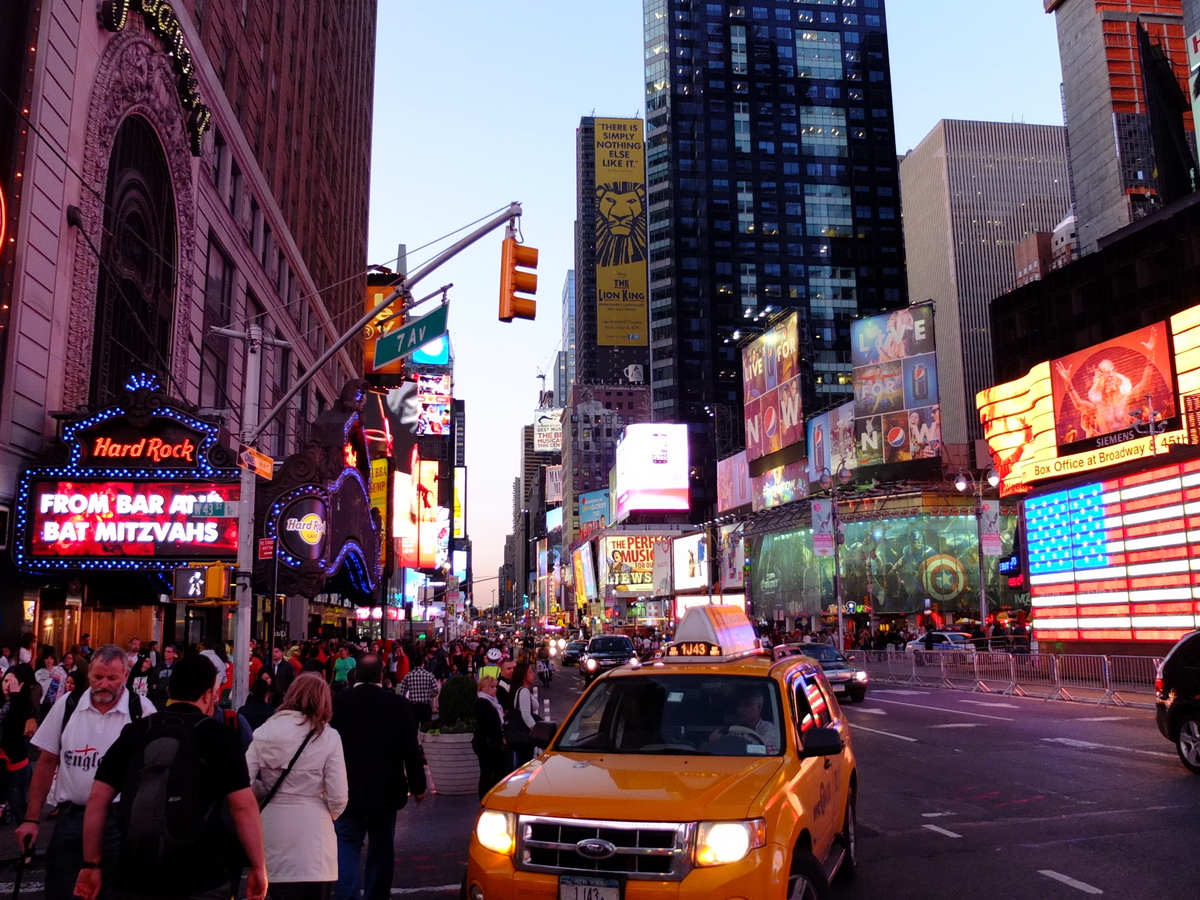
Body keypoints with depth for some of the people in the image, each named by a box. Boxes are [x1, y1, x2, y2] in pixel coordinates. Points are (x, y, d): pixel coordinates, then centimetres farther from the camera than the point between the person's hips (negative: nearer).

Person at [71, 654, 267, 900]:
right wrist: (258, 867, -2)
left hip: (136, 878, 3)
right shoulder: (220, 736, -6)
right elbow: (243, 806, -10)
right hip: (200, 880, -3)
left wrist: (91, 864, 11)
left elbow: (97, 799, 4)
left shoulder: (134, 732, 5)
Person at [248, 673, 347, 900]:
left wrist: (270, 794, 12)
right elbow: (338, 797, -10)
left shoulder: (265, 732, -1)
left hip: (273, 828, 3)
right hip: (313, 832, -3)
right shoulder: (328, 737, -9)